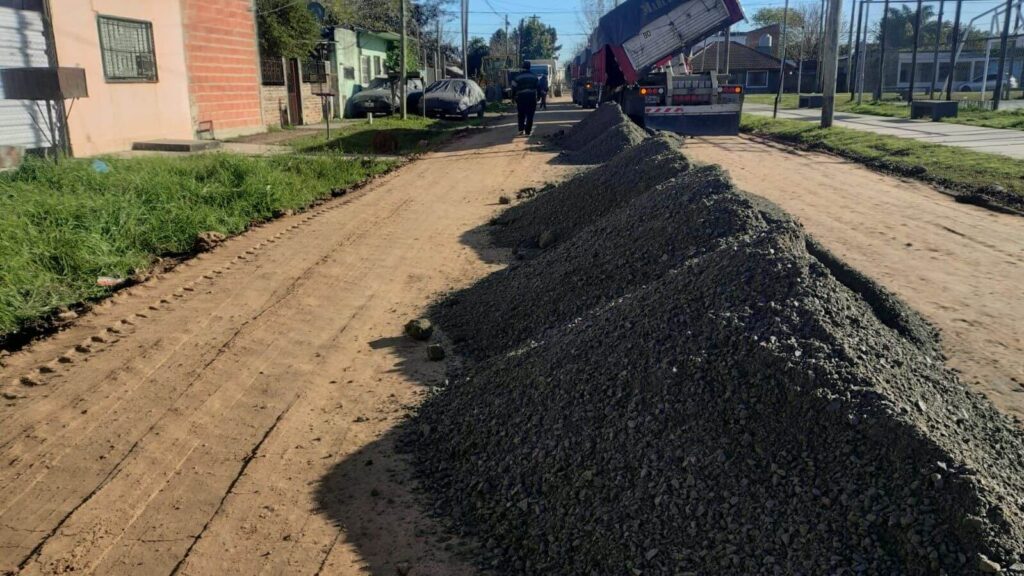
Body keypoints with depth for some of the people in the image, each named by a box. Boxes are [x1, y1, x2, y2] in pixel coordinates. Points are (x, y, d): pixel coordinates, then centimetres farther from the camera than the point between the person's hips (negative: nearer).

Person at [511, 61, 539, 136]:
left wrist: (514, 96, 8)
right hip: (532, 97, 1)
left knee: (521, 114, 13)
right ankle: (528, 131, -1)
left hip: (521, 97, -1)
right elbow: (538, 86, 11)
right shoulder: (534, 76, 7)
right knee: (530, 115, 3)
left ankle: (521, 129, 2)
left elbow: (514, 88, -2)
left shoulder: (517, 77, -1)